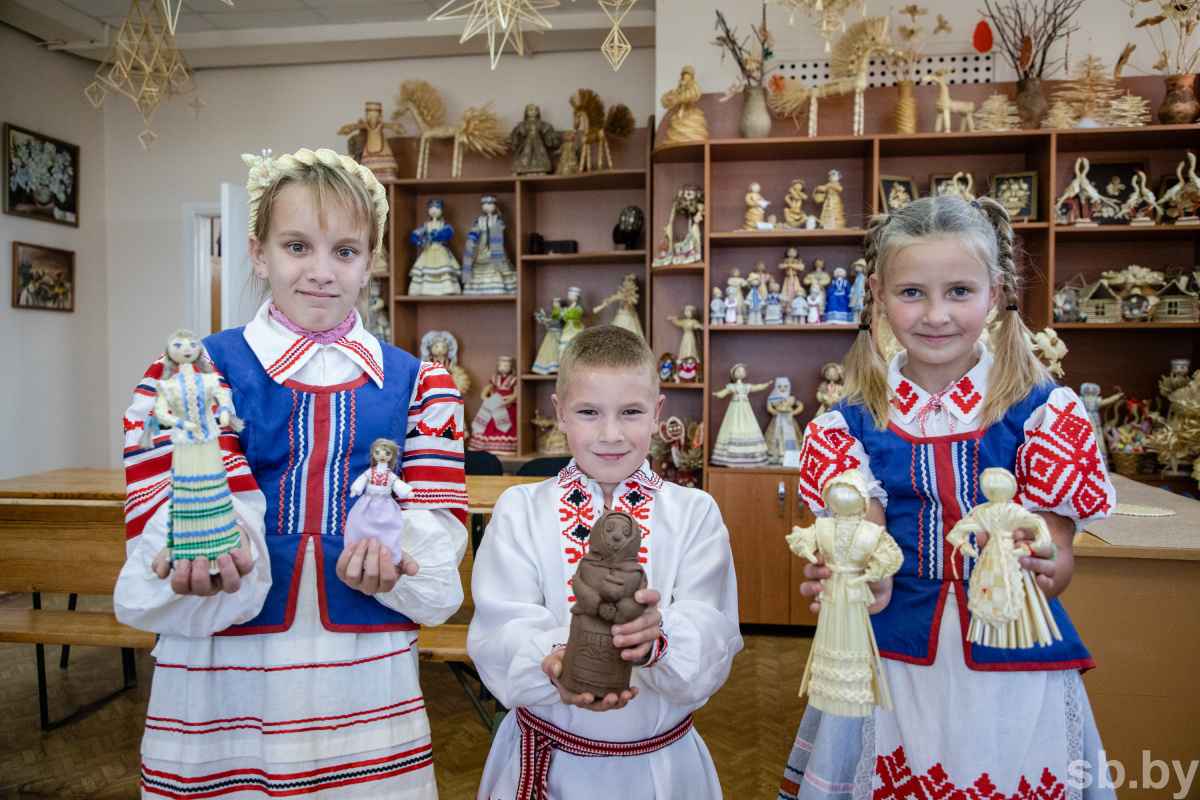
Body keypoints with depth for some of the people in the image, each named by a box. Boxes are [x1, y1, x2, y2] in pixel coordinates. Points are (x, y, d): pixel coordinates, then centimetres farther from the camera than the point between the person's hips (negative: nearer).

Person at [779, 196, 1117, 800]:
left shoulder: (1039, 409, -5)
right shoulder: (856, 420, -4)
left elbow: (1058, 562, -6)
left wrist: (1039, 570, -28)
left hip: (1013, 663, 0)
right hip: (894, 661, 1)